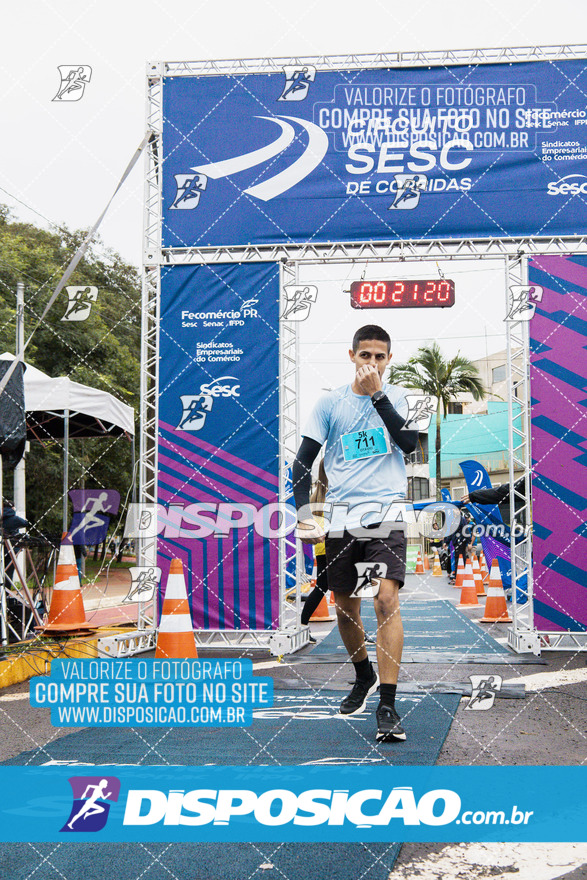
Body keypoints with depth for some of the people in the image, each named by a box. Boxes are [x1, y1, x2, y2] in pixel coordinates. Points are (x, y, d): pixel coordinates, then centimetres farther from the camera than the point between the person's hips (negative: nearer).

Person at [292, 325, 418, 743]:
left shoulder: (396, 396, 6)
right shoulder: (331, 402, 5)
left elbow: (409, 442, -12)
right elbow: (303, 461, 5)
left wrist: (377, 395, -15)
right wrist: (304, 515, -6)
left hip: (386, 515, -2)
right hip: (341, 516, 2)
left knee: (387, 599, -17)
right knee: (345, 606, 11)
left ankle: (388, 706, -15)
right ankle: (364, 677, 38)